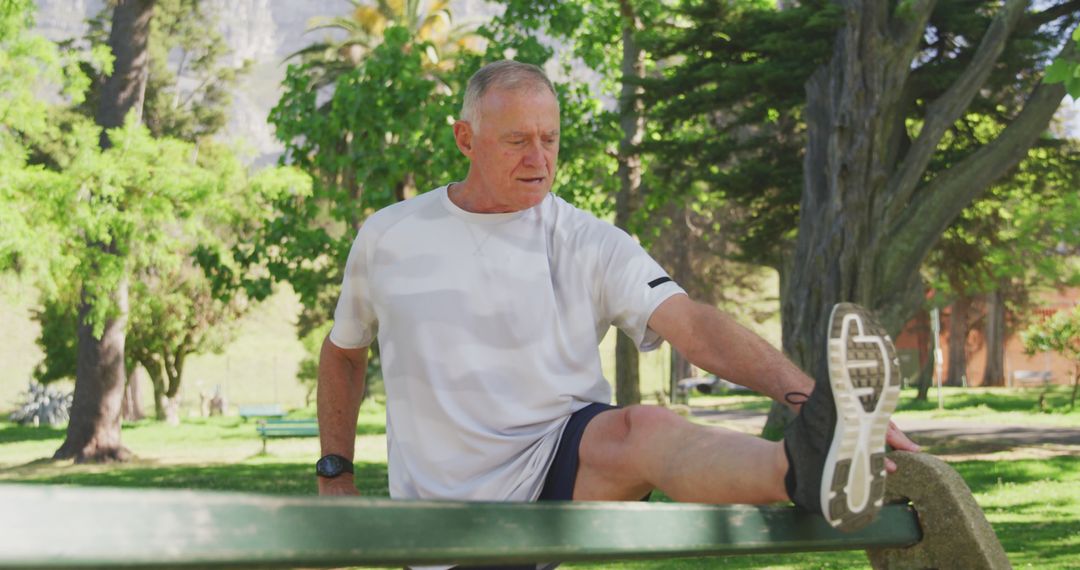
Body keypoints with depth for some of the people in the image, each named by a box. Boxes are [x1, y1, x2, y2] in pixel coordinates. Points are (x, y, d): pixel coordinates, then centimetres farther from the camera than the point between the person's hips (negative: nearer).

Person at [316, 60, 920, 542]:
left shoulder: (589, 243, 1)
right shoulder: (386, 239, 7)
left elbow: (691, 324, -14)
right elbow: (344, 353, 24)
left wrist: (805, 392, -30)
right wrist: (335, 479, 17)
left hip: (563, 469, -3)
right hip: (445, 517, 4)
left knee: (644, 427, -37)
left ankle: (810, 464, -66)